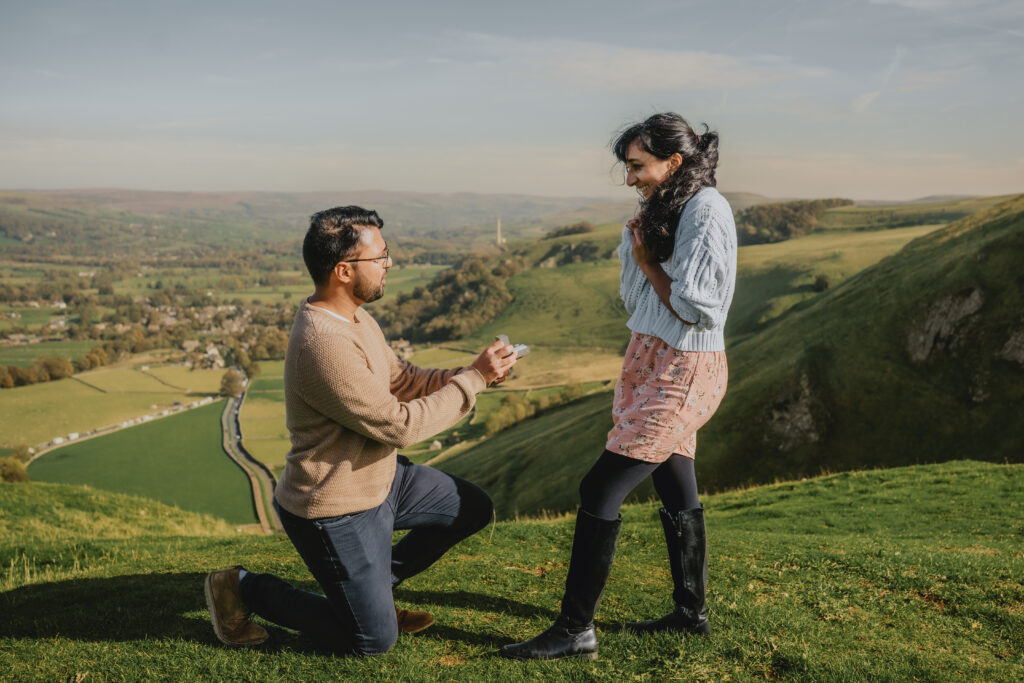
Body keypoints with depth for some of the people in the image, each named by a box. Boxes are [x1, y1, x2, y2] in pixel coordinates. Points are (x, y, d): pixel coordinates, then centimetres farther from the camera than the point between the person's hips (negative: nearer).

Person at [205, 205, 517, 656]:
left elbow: (400, 379, 8)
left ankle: (373, 587, 24)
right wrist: (473, 379, -20)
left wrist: (472, 373, -7)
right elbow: (398, 425, -29)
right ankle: (242, 589, 14)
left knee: (474, 510, 14)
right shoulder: (325, 343, -32)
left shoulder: (354, 316, 1)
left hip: (379, 478, 10)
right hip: (335, 509, -9)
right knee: (374, 641, 4)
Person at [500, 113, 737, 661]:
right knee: (676, 494, 16)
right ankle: (691, 612, 30)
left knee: (600, 489, -11)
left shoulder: (706, 210, -15)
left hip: (682, 373, -9)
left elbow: (694, 308, -20)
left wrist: (647, 263, -11)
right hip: (651, 360, 9)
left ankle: (576, 630, -3)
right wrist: (637, 241, 2)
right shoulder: (664, 209, 13)